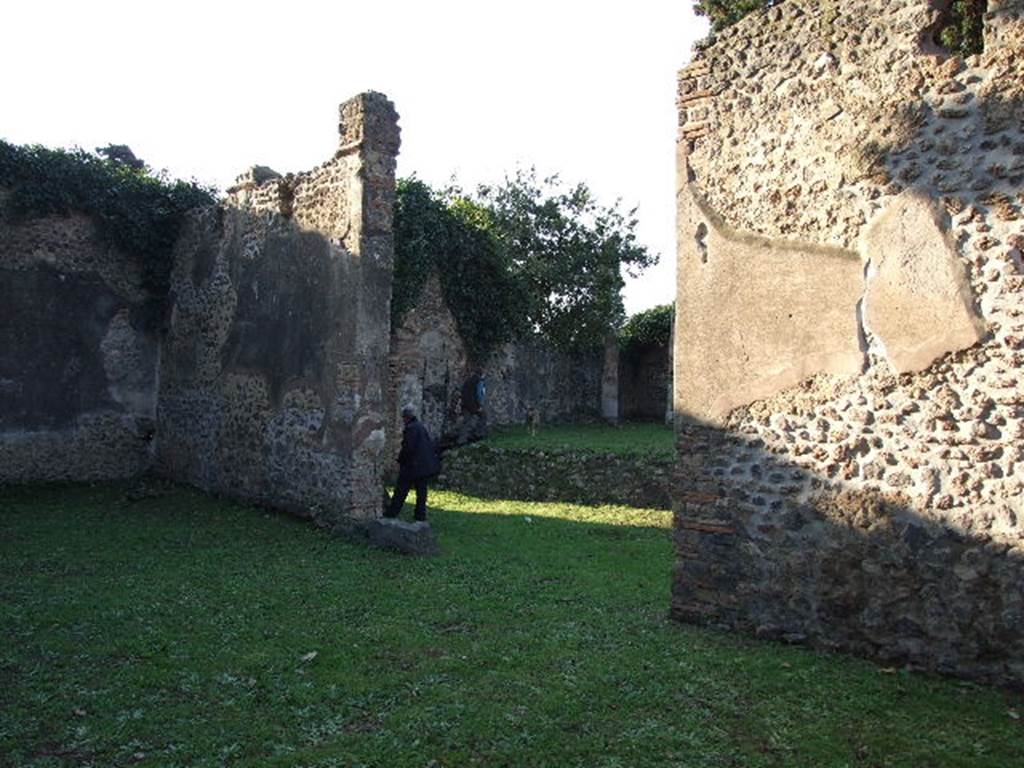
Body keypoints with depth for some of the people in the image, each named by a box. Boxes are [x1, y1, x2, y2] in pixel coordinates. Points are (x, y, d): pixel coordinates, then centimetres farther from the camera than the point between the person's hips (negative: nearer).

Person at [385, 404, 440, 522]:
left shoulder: (410, 428, -15)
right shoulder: (422, 426, 11)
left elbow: (407, 448, -18)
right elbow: (430, 445, 14)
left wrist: (400, 462, -6)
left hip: (412, 465, -8)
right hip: (424, 465, 8)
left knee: (401, 490, 1)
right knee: (421, 490, 11)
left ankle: (391, 514, 7)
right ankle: (421, 516, 14)